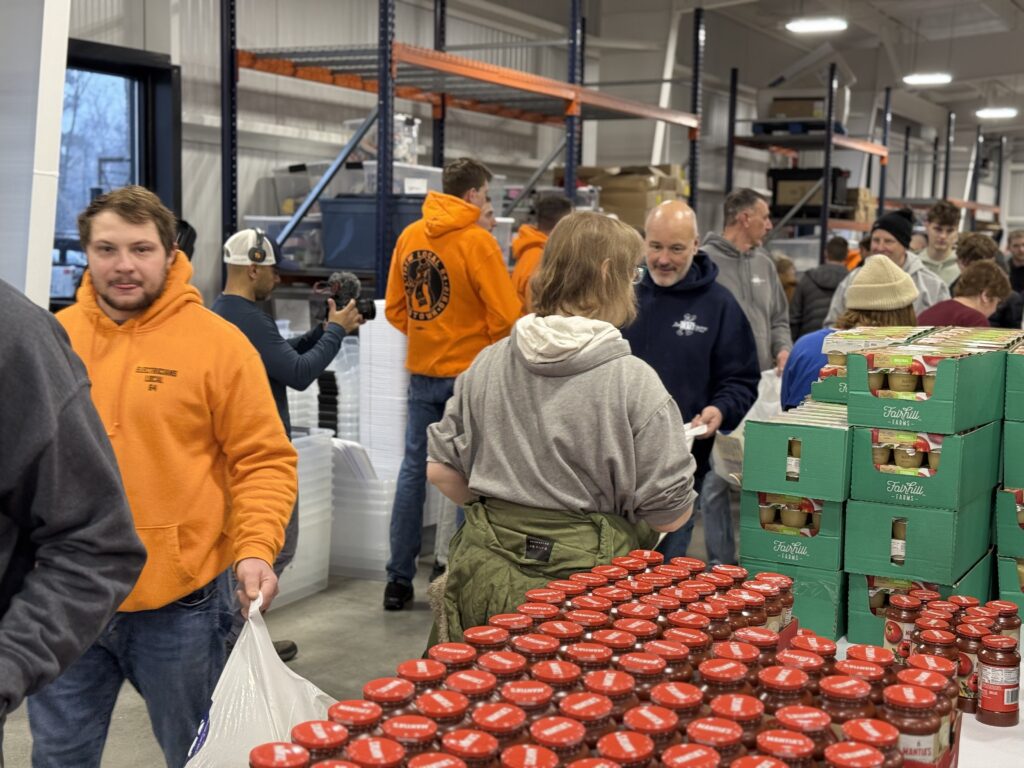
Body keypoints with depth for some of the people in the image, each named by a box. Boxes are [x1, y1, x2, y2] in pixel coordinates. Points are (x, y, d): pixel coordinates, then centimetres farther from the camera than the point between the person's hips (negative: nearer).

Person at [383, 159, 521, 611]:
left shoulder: (410, 236, 4)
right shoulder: (476, 241, -13)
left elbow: (395, 307, 10)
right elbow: (505, 315, -13)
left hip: (422, 369, 5)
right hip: (470, 370, -5)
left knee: (414, 469, 11)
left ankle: (399, 580, 15)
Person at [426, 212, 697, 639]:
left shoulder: (487, 364, 1)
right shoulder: (633, 382, -12)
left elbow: (441, 469, 6)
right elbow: (670, 513, -9)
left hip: (486, 574, 4)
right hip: (582, 577, -4)